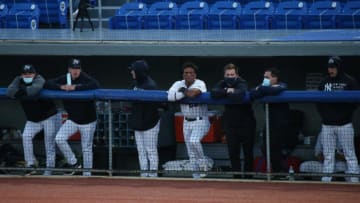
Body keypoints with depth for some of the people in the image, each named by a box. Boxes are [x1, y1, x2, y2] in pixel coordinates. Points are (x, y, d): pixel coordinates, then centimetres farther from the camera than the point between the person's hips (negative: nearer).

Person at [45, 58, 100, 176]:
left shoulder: (85, 78, -13)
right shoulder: (64, 79, 0)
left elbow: (96, 85, -33)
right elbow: (47, 84, -5)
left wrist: (75, 87, -32)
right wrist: (61, 87, -22)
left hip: (87, 121, -4)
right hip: (72, 120, 4)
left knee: (87, 148, 2)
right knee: (59, 139, -13)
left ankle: (87, 174, 15)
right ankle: (73, 164, 3)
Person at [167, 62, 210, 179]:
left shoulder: (200, 84, -12)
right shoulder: (179, 84, 0)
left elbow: (194, 93, -35)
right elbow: (170, 96, -19)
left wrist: (183, 90, -16)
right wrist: (187, 93, -26)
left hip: (201, 121, -5)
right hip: (187, 122, 5)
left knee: (194, 141, -31)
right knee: (191, 154, 7)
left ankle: (203, 162, -7)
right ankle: (196, 177, 16)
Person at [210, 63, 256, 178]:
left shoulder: (241, 83, -14)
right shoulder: (223, 83, 1)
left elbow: (239, 95, -36)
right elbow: (213, 93, -18)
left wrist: (227, 92, -21)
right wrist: (227, 91, -23)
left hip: (246, 122, -4)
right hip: (231, 124, 4)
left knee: (248, 152, 4)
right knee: (233, 153, 1)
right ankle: (236, 176, 8)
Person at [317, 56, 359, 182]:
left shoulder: (349, 81, -1)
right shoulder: (324, 82, 11)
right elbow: (318, 101, 15)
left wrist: (347, 114, -12)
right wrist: (323, 114, 1)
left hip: (344, 124, -4)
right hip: (327, 125, 4)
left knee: (350, 154, -3)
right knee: (328, 155, 6)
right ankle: (326, 180, 8)